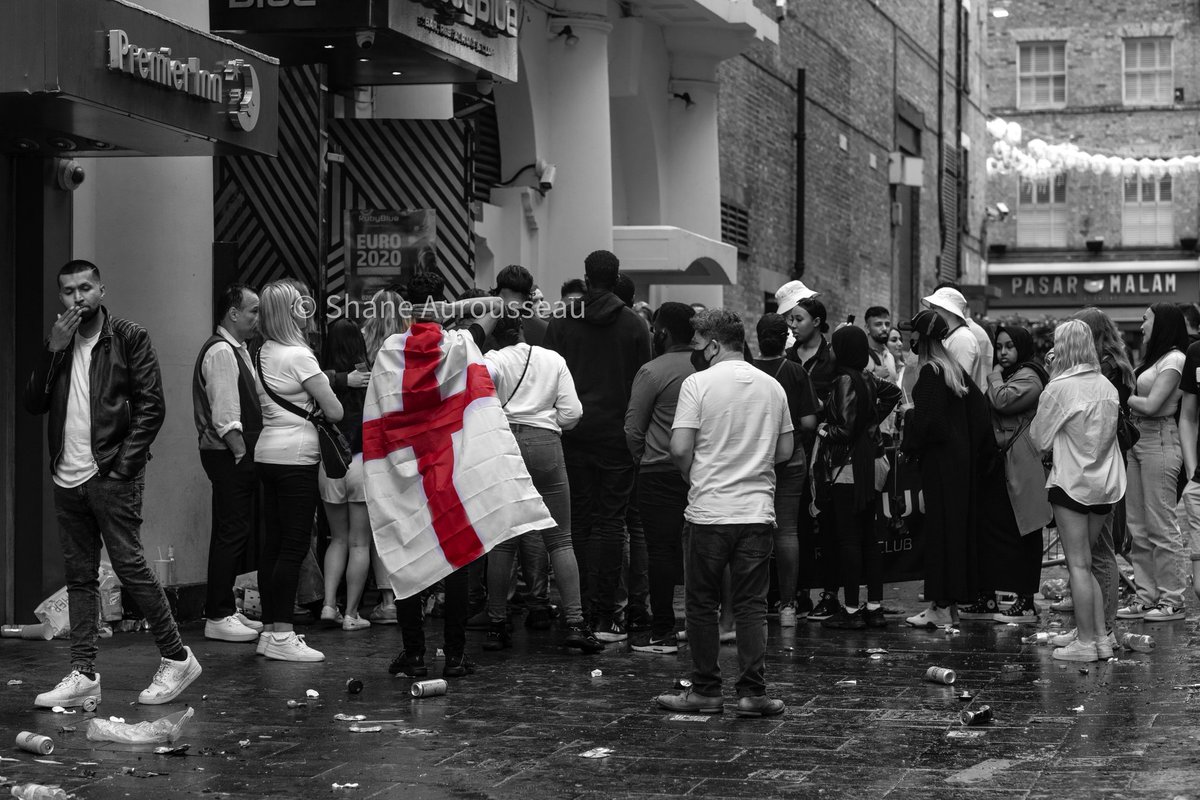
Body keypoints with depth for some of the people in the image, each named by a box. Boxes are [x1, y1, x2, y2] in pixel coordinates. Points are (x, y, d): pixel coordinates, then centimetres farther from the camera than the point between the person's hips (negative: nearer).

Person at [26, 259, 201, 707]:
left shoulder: (129, 338, -2)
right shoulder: (58, 345, 15)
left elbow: (152, 406, -7)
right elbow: (33, 404, 7)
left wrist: (123, 464, -14)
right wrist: (52, 351, -5)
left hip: (111, 477, -6)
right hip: (67, 480, 6)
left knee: (129, 565, -8)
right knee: (79, 577, 7)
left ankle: (176, 658, 3)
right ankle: (83, 675, 9)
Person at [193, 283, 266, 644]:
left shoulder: (238, 350, 17)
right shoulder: (221, 352, -14)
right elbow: (225, 417, -20)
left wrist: (250, 455, 15)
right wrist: (242, 454, -19)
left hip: (240, 455, 10)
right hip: (228, 455, -10)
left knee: (235, 533, 14)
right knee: (232, 534, -8)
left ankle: (225, 610, 22)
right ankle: (218, 618, -4)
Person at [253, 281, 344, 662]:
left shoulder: (264, 354, 12)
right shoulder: (298, 355, -12)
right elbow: (335, 412, -11)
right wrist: (322, 399, 10)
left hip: (268, 453, 8)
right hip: (296, 455, -8)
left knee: (273, 544, 10)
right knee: (294, 545, -6)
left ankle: (270, 630, 14)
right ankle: (282, 635, -7)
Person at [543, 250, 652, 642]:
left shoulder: (561, 323, 2)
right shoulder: (633, 325, -1)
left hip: (573, 433, 1)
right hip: (616, 432, -1)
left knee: (579, 520, 7)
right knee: (610, 520, 0)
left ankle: (579, 609, 7)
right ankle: (604, 613, -6)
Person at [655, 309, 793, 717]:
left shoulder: (699, 383, -7)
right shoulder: (772, 386, 7)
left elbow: (680, 448, -12)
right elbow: (785, 450, 12)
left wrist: (694, 476, 7)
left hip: (709, 511, -3)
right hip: (757, 511, 3)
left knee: (703, 603, 7)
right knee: (751, 604, 6)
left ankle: (706, 691, 10)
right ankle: (753, 691, 1)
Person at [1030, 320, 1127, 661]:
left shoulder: (1059, 389, -14)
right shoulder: (1107, 387, 4)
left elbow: (1040, 438, -5)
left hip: (1071, 481, -6)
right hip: (1104, 483, 6)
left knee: (1078, 564, -1)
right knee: (1086, 563, 15)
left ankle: (1085, 641, 0)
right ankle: (1100, 637, 13)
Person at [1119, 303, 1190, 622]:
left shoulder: (1174, 360, -10)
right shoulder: (1154, 359, 17)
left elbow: (1150, 405, -17)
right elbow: (1138, 399, 12)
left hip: (1160, 442, -9)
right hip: (1138, 440, 9)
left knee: (1161, 526, -5)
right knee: (1138, 527, 9)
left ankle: (1172, 600, 1)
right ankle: (1146, 596, 14)